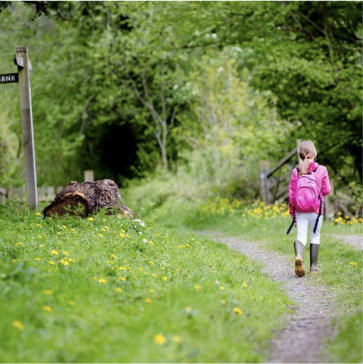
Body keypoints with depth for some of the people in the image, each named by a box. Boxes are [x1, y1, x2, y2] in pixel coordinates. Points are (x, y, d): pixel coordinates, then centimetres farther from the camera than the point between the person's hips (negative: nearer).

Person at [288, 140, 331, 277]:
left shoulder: (296, 171, 0)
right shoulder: (321, 170, -6)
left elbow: (291, 193, 2)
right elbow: (326, 190, -3)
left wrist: (292, 212, 11)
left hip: (300, 210, 1)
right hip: (316, 209, -1)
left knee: (301, 235, 2)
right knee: (315, 235, 12)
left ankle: (298, 256, -29)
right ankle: (313, 266, 14)